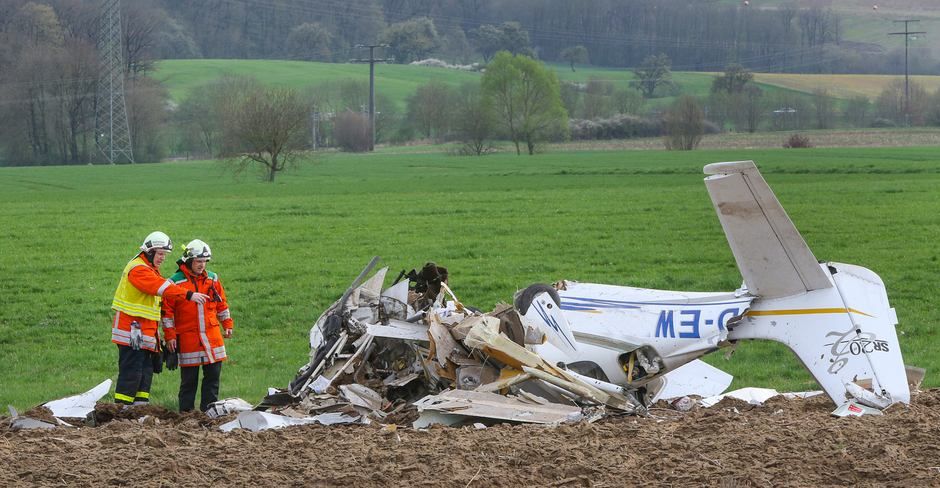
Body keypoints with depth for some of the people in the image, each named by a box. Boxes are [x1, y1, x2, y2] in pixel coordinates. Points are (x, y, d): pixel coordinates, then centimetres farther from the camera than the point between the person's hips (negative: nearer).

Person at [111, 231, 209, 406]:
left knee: (146, 371, 11)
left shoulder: (152, 270, 20)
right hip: (132, 329, -10)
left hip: (145, 331, 10)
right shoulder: (138, 269, -14)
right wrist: (189, 295, -31)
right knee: (131, 371, -11)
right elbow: (163, 287, -25)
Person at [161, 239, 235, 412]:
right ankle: (186, 412, 6)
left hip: (212, 337, 4)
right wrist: (170, 335, -7)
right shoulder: (175, 282, -3)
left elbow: (222, 304, 20)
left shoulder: (213, 279, 10)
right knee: (189, 379, 0)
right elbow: (167, 311, -2)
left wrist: (227, 324, 15)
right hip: (187, 338, -4)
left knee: (213, 375, 4)